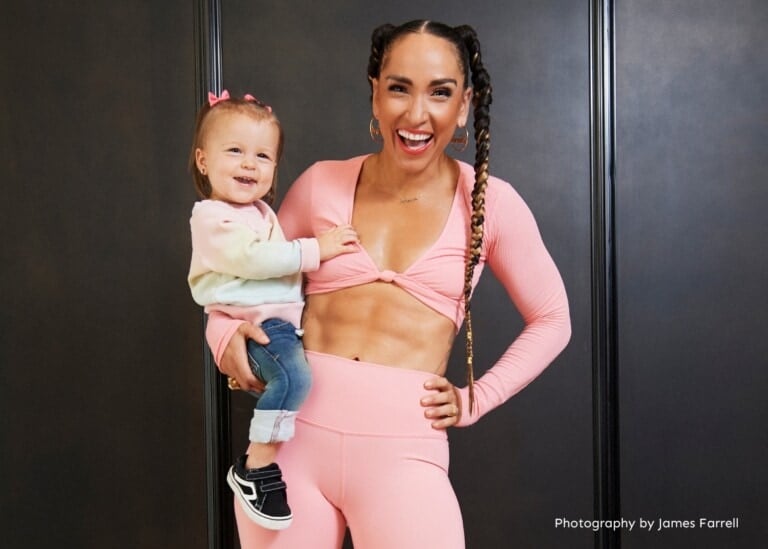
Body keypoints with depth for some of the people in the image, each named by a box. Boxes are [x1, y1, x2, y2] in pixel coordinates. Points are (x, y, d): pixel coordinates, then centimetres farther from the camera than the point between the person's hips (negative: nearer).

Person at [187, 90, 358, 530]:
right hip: (251, 325, -10)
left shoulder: (261, 211, 18)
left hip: (283, 319, 10)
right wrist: (316, 249, -20)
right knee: (293, 375, -30)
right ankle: (255, 469, -21)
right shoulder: (213, 218, -11)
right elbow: (253, 259, -24)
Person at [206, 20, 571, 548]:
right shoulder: (322, 184, 4)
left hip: (402, 447, -1)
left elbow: (551, 321, 11)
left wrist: (478, 398, 2)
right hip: (294, 432, 2)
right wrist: (225, 332, -4)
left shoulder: (489, 202, 0)